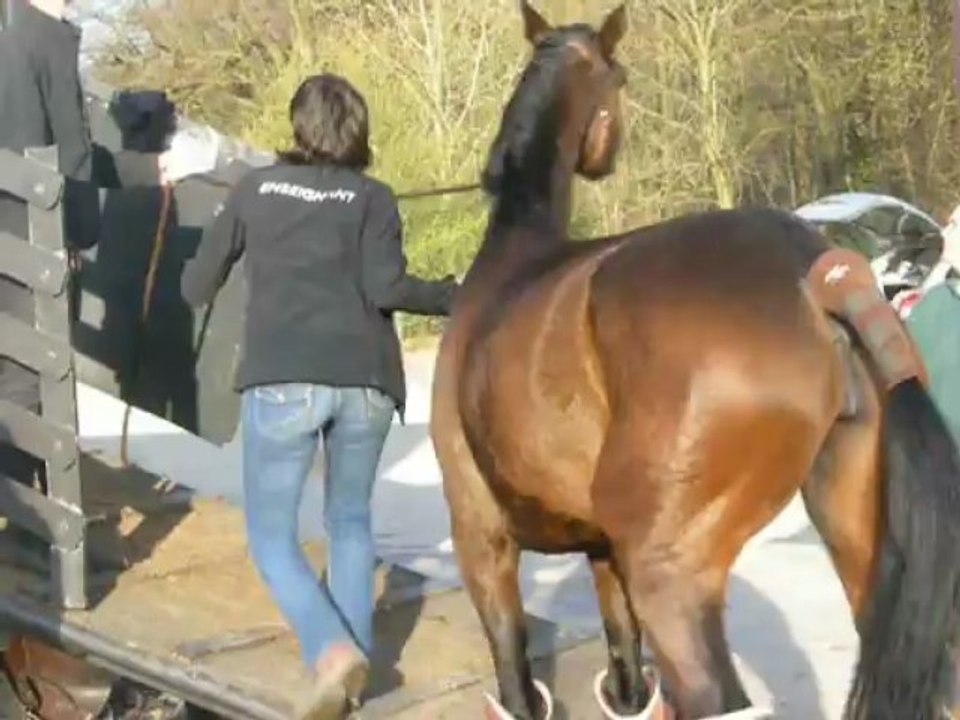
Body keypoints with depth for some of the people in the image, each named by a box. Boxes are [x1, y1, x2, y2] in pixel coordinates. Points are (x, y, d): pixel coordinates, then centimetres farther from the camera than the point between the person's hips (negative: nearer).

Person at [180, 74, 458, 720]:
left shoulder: (255, 189, 9)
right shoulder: (373, 198, 5)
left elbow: (198, 287, 14)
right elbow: (386, 288, -10)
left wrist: (195, 289, 37)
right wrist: (453, 297, 4)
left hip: (282, 379, -1)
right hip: (365, 382, 2)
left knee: (271, 533, 6)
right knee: (351, 518, 22)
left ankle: (333, 649, -15)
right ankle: (357, 652, 15)